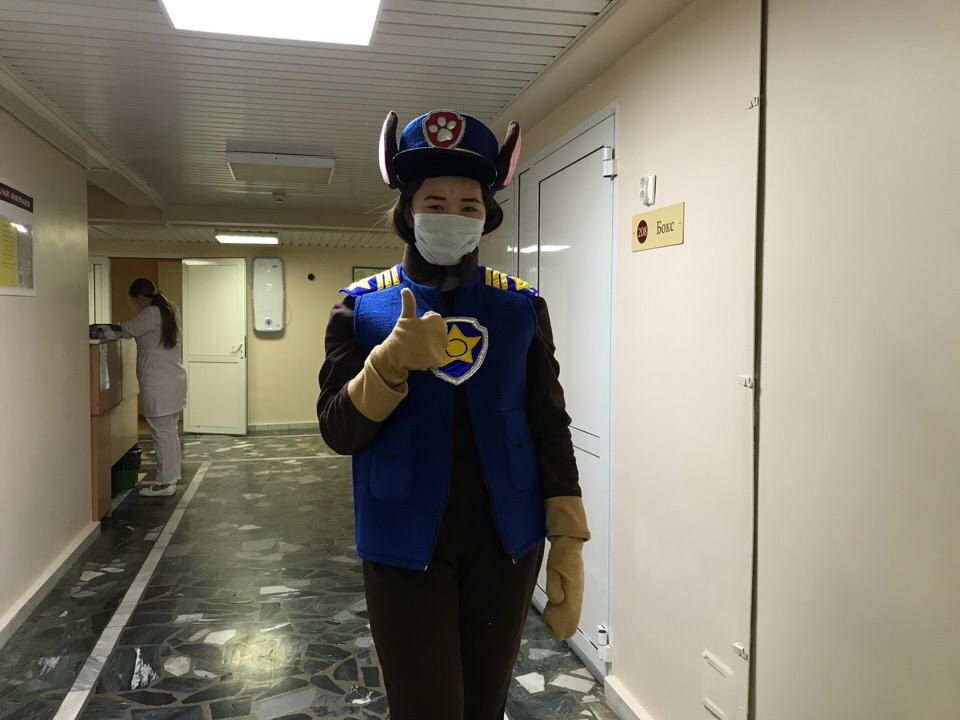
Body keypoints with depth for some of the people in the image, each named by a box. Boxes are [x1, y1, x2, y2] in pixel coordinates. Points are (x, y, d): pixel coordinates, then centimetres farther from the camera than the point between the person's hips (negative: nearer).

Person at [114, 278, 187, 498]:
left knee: (162, 433, -3)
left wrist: (115, 326, 15)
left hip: (158, 383, -9)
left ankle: (164, 483, 4)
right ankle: (171, 478, 22)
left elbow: (128, 330, -5)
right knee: (170, 432, 14)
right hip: (174, 379, 9)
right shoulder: (170, 310, 13)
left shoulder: (151, 313, -15)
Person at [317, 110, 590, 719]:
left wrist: (569, 544, -4)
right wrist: (393, 360, -24)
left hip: (506, 548, 2)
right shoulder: (362, 307, -1)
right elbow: (339, 432, -7)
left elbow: (551, 429, 2)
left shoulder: (521, 308, 2)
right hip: (407, 550, -1)